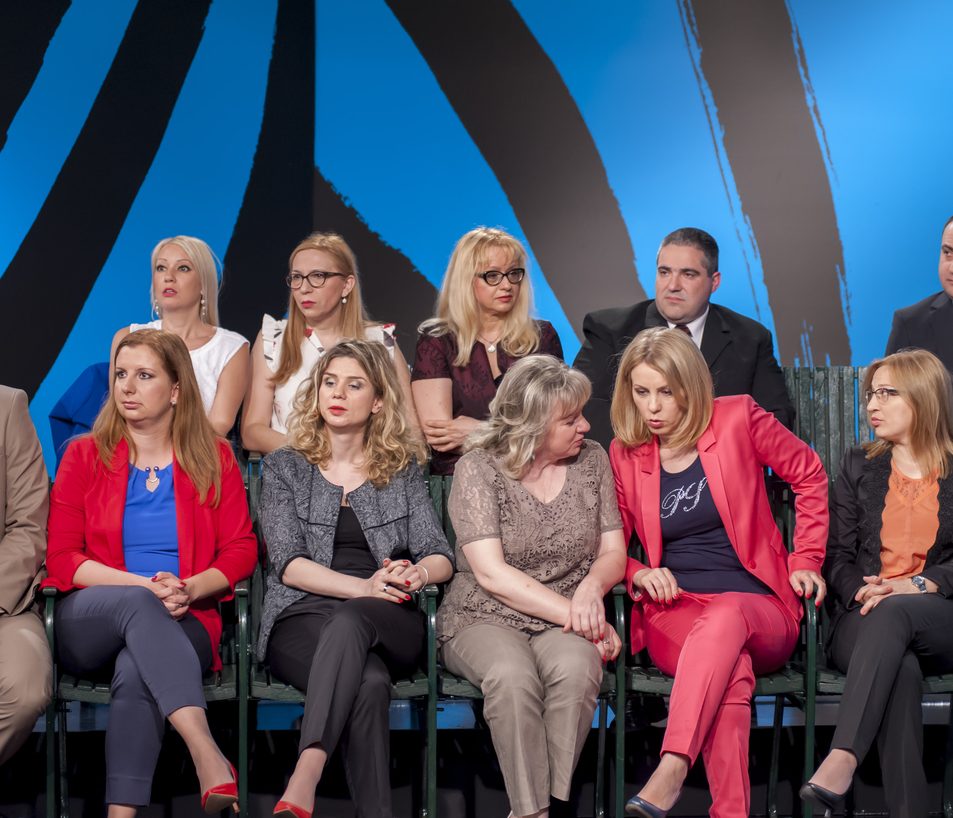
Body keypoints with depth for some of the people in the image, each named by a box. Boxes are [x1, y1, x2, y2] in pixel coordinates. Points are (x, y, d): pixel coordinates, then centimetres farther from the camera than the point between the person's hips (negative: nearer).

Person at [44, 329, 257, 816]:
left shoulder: (213, 459, 12)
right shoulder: (85, 455, 11)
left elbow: (241, 552, 7)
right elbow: (61, 557, 3)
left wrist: (189, 589, -15)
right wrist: (144, 586, -13)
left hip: (180, 623, 0)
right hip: (88, 624, 0)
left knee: (136, 671, -36)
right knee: (136, 604, -37)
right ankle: (209, 760, -51)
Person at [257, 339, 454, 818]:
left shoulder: (402, 470, 18)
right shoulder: (284, 468, 13)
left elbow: (441, 558, 9)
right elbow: (288, 563, -1)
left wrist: (418, 573, -18)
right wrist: (363, 586, -18)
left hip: (387, 623, 1)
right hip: (303, 617, 0)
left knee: (349, 622, -39)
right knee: (369, 682, -37)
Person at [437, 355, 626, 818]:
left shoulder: (591, 460, 8)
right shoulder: (478, 470, -5)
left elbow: (613, 552, 9)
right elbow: (492, 574, -12)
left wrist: (591, 587, -15)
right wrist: (572, 614, -17)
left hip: (564, 622, 3)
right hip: (483, 619, -2)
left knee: (576, 668, -34)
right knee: (511, 676, -37)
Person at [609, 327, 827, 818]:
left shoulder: (738, 419, 2)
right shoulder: (624, 454, 8)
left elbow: (809, 475, 14)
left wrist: (806, 561, 7)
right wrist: (638, 574, -6)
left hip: (759, 609, -1)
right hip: (673, 615, 1)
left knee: (725, 615, -40)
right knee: (732, 670, -36)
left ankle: (671, 771, -52)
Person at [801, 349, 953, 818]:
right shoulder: (858, 467, 19)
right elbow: (838, 558, 11)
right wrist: (863, 592, -10)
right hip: (863, 620, 1)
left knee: (893, 615, -39)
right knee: (900, 667, -36)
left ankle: (842, 761, -52)